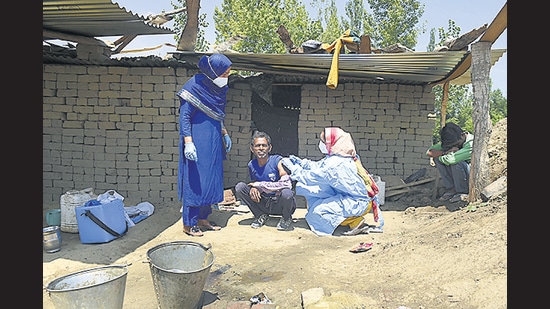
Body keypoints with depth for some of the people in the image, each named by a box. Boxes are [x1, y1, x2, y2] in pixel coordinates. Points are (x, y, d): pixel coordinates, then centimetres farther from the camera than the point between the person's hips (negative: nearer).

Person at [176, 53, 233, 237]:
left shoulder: (219, 88, 9)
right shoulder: (195, 86, -13)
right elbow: (184, 116, -15)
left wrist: (225, 134, 15)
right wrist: (188, 142, -22)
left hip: (214, 142, 8)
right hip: (198, 142, -8)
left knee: (211, 180, 11)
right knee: (195, 180, -3)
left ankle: (202, 219, 23)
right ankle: (189, 224, 9)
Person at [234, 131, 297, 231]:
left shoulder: (277, 160, -17)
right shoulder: (251, 165, -2)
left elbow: (287, 183, -29)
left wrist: (259, 185, -23)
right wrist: (252, 188, -13)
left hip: (280, 204, -4)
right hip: (263, 203, 4)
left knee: (287, 193, -38)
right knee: (239, 187, -10)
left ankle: (286, 218, -1)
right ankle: (261, 215, 8)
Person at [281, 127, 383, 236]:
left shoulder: (336, 163, -24)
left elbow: (315, 176, -19)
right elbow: (319, 167, 13)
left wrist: (295, 170, -9)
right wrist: (300, 162, 8)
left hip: (359, 203, -10)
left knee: (317, 211, -14)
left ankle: (356, 222, -4)